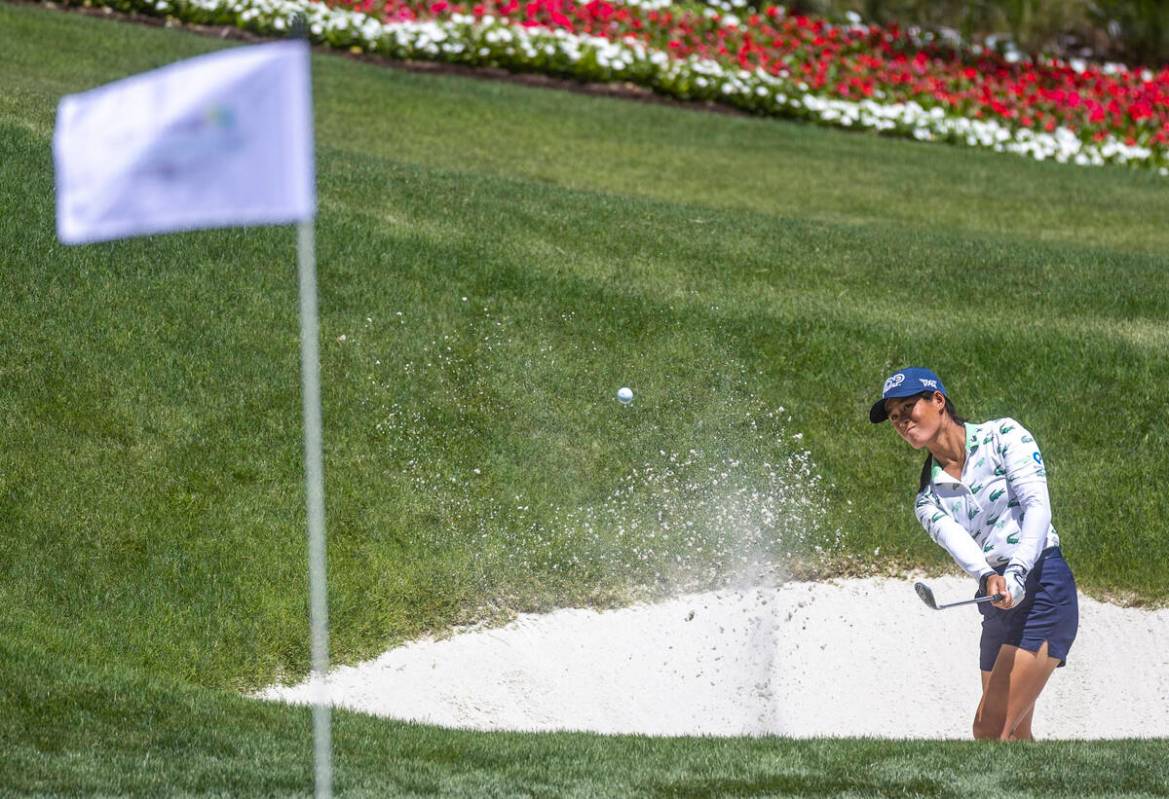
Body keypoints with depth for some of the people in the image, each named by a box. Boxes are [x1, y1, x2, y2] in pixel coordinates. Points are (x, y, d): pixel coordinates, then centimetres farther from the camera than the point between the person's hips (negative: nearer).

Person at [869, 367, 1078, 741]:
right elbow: (958, 543, -9)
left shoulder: (1002, 436, -2)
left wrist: (1016, 573, -30)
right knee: (1014, 739, 7)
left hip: (1043, 588, -7)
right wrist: (989, 578, -33)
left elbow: (1038, 506, -14)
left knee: (990, 731, -15)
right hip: (998, 607, 7)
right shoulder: (929, 496, 11)